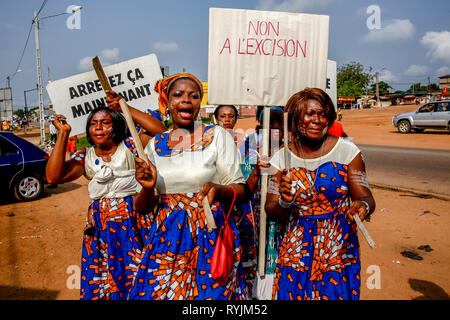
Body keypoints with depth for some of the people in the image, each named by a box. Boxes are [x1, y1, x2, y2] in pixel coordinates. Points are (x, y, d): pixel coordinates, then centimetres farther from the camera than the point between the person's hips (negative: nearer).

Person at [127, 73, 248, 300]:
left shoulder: (217, 136, -3)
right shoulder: (154, 144, 6)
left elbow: (239, 189, -3)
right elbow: (142, 208, 9)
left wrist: (217, 189, -24)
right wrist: (147, 188, -12)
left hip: (210, 234, -2)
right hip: (166, 237, 3)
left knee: (209, 292, 4)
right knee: (157, 291, 9)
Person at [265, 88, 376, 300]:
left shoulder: (347, 151, -4)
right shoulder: (282, 158, -1)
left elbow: (366, 197, -4)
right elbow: (270, 210, 0)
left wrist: (363, 206, -26)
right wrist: (284, 203, -21)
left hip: (339, 250, -1)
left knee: (336, 293, 1)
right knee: (291, 293, 4)